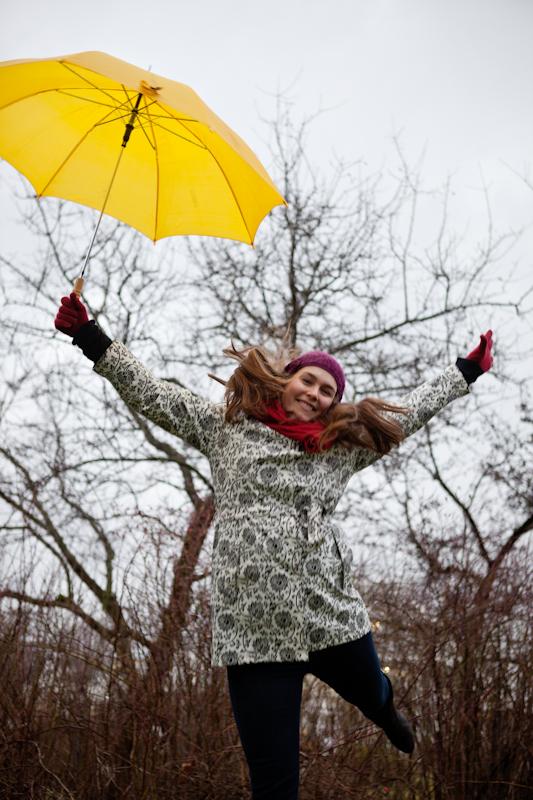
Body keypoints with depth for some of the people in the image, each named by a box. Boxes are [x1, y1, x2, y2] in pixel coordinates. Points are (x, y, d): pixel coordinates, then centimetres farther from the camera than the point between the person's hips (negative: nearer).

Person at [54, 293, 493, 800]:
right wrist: (90, 338, 1)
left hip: (330, 613, 3)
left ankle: (386, 710, 63)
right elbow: (150, 394, 8)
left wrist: (467, 370, 30)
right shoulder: (227, 428, 10)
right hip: (253, 627, -3)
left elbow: (409, 412, 24)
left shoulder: (343, 444, 16)